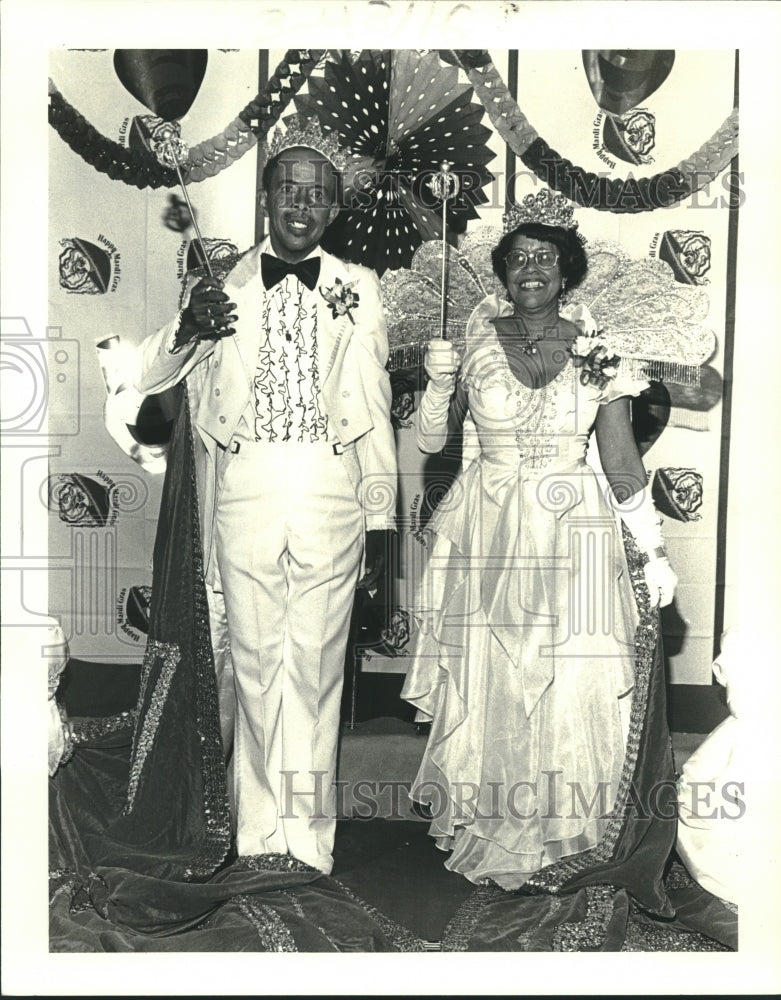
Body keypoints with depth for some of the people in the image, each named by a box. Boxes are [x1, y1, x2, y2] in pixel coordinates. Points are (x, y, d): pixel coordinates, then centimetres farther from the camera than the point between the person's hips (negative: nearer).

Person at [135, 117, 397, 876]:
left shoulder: (357, 290, 6)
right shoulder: (221, 286, 8)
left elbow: (372, 410, 6)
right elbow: (146, 380, 6)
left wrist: (379, 519, 3)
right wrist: (185, 330, -16)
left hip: (329, 496, 0)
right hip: (244, 494, 1)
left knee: (317, 662, 4)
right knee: (254, 658, 8)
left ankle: (308, 834, 20)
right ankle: (259, 829, 24)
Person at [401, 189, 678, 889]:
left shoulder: (596, 352, 2)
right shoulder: (478, 343, 3)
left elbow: (623, 463, 2)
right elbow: (432, 441, 5)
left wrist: (655, 551, 1)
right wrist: (439, 381, -13)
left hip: (573, 540, 0)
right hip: (489, 539, 0)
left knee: (569, 690, 3)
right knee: (487, 686, 5)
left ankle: (556, 834, 25)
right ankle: (488, 831, 26)